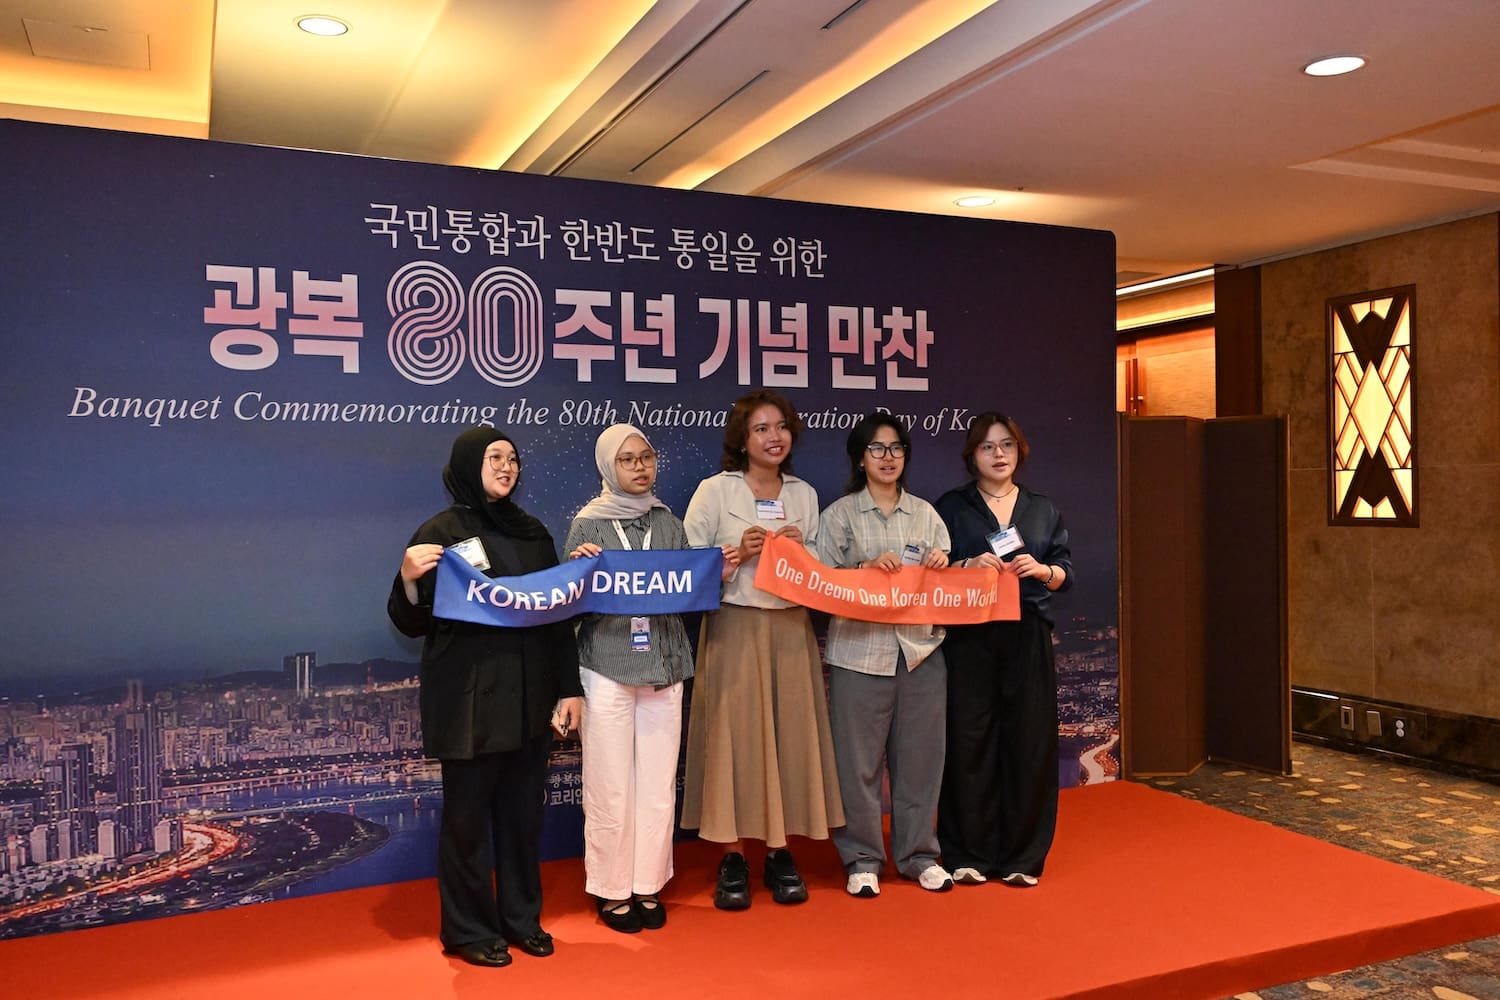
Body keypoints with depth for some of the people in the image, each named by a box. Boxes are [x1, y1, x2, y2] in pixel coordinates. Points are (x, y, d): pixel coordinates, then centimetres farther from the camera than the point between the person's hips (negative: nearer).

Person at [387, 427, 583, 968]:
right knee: (468, 815, 6)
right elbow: (413, 624, -5)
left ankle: (522, 918, 29)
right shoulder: (440, 532, -5)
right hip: (468, 701, -5)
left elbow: (558, 616, 12)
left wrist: (569, 687, 7)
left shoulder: (533, 532, 9)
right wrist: (409, 580, -25)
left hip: (529, 696, 5)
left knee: (523, 811, 12)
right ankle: (469, 930, 21)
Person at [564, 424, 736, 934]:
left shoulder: (669, 523, 9)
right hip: (607, 670, -3)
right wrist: (578, 567, -18)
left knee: (658, 785, 7)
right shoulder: (587, 525, 0)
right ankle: (612, 891, 17)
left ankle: (648, 886, 22)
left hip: (664, 668, 3)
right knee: (611, 788, 1)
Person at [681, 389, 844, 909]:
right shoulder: (714, 491, -2)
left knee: (789, 734, 5)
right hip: (735, 629, -4)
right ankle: (733, 857, 10)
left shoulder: (805, 494, 11)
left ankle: (779, 851, 18)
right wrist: (738, 555, -17)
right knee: (735, 736, -2)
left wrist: (801, 551, -5)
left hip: (791, 629, 4)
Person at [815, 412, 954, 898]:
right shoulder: (840, 514, 3)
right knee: (859, 759, 1)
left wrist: (941, 567, -6)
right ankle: (862, 858, 16)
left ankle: (919, 854, 23)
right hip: (860, 651, -3)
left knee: (920, 757, 7)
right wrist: (867, 567, -16)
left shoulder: (925, 513, 13)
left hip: (921, 648, 3)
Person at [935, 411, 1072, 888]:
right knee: (970, 741, -1)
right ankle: (968, 854, 11)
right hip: (968, 637, -2)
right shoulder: (951, 507, 7)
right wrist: (968, 566, -16)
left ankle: (1022, 856, 15)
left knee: (1029, 742, 2)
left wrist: (1042, 570, -10)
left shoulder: (1043, 510, 15)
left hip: (1027, 637, 2)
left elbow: (1066, 573, 10)